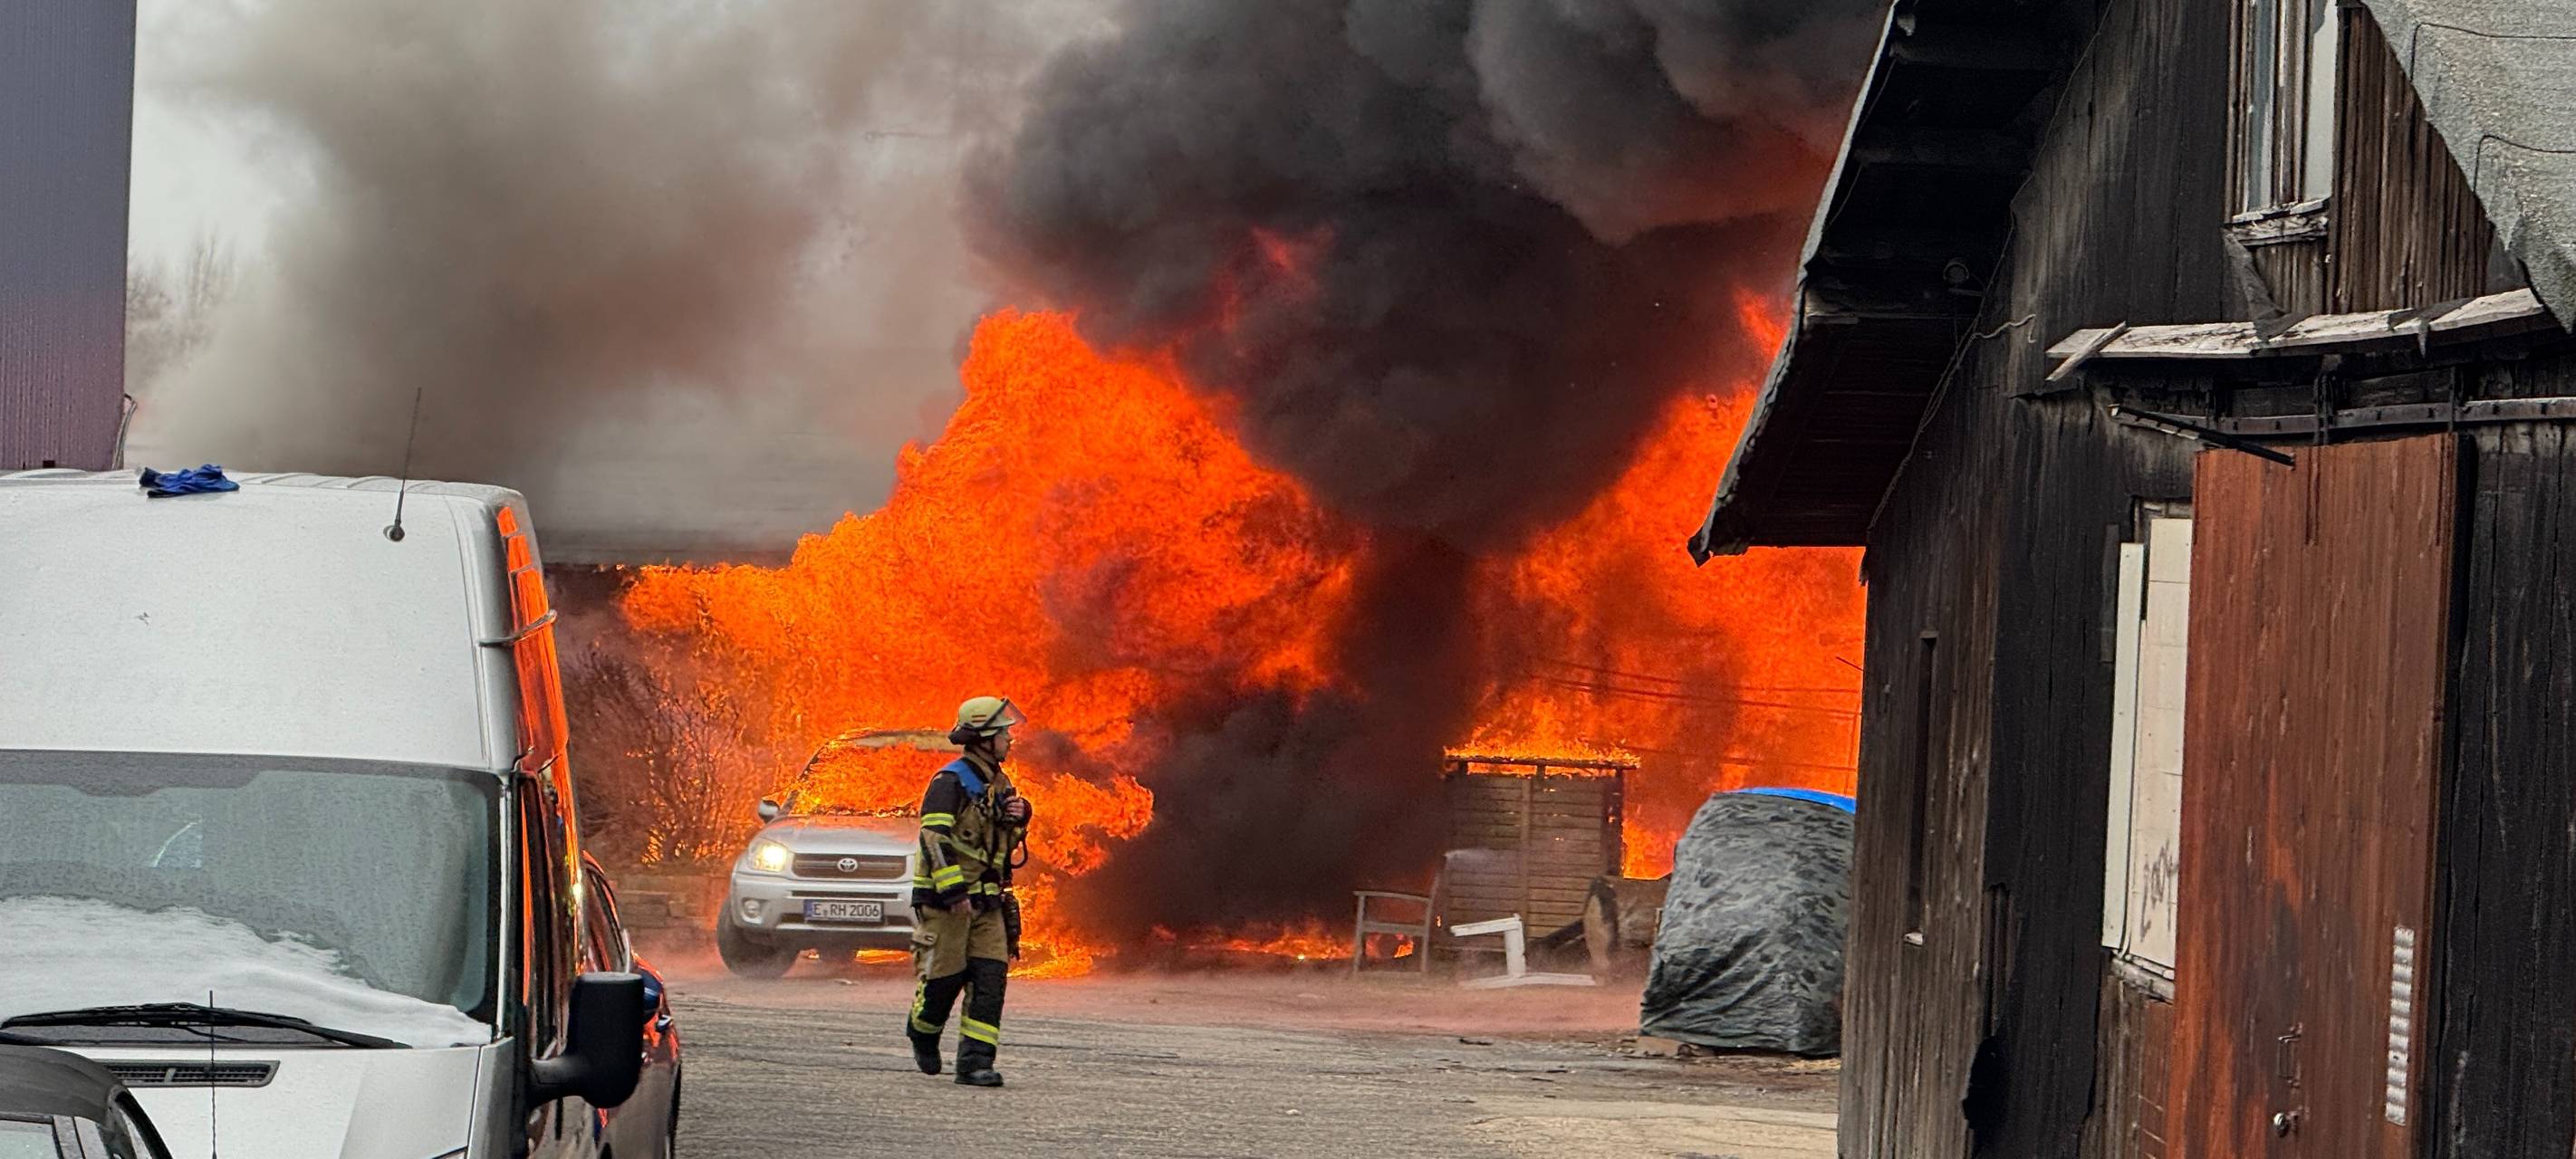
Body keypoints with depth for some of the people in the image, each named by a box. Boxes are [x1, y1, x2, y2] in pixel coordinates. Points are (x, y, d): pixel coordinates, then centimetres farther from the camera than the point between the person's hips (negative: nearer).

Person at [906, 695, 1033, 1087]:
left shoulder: (998, 784, 16)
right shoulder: (950, 783, -11)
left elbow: (1009, 838, 29)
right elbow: (935, 839, -20)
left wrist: (1020, 815, 5)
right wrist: (953, 893, -26)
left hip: (986, 900, 7)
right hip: (945, 898, -7)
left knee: (990, 977, -5)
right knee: (944, 976, -1)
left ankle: (975, 1061, -7)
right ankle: (923, 1034, 28)